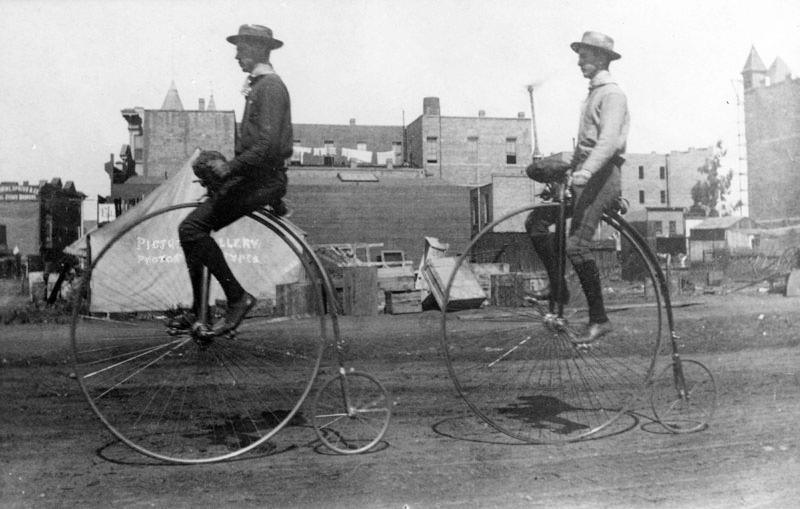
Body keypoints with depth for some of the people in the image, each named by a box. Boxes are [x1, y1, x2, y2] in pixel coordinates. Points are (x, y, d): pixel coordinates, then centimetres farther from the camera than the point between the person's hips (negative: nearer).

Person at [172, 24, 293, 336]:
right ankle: (197, 310, 15)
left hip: (262, 178, -10)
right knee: (192, 229, 8)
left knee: (192, 228, -17)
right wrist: (225, 165, 16)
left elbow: (268, 144, -23)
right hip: (252, 176, 10)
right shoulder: (258, 85, 22)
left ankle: (237, 298, -11)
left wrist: (230, 167, -24)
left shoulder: (270, 86, -10)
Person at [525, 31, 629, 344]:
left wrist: (585, 171, -35)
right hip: (585, 174, 9)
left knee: (576, 245, -18)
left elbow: (609, 140, -23)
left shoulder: (612, 94, -7)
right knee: (536, 222, 0)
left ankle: (598, 319, -9)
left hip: (602, 175, -9)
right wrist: (571, 166, 17)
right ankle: (558, 291, 6)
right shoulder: (593, 93, 24)